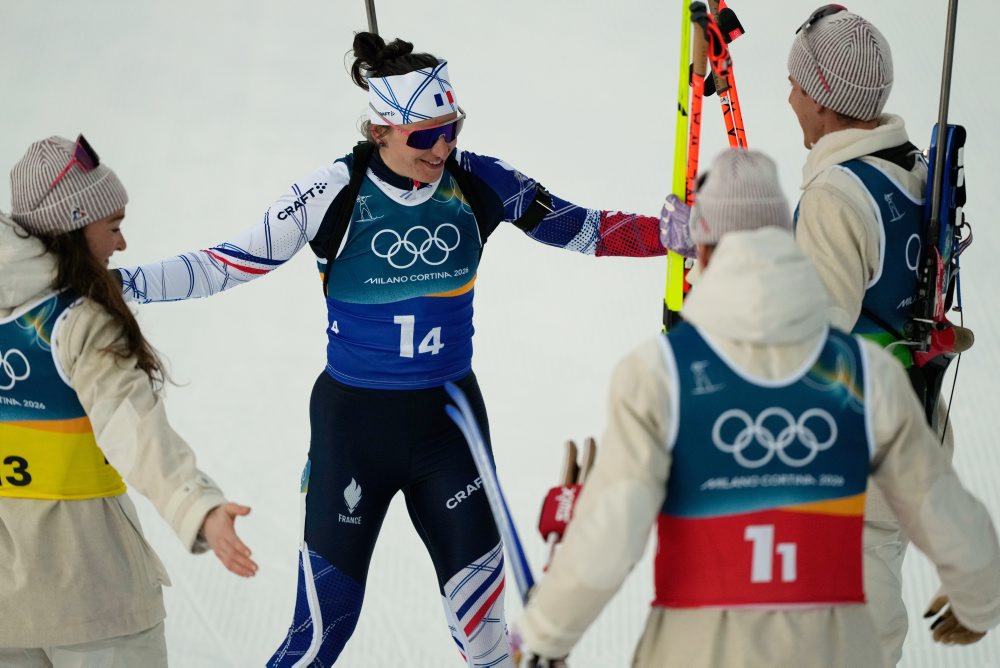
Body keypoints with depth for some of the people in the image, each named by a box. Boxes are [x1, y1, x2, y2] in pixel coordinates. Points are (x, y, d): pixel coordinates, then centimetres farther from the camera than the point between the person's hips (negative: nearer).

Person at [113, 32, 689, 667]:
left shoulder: (479, 182, -6)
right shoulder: (337, 192, -14)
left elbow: (585, 230, 4)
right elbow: (233, 263, -8)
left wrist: (668, 233, -9)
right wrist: (125, 282, -16)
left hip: (450, 421, 2)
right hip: (353, 423, -2)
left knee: (483, 612, 2)